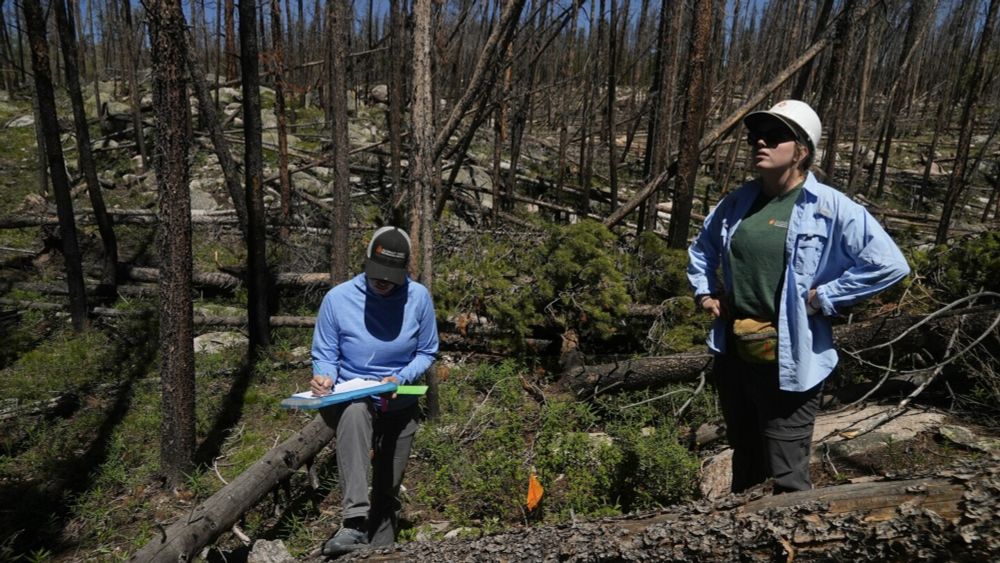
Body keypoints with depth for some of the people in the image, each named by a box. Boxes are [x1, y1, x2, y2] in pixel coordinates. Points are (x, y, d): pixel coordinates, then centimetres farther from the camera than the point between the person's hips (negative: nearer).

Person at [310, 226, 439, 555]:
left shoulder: (419, 297, -11)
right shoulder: (338, 298, -14)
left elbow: (427, 353, -1)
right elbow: (324, 355, -4)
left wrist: (400, 378, -19)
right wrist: (325, 378, -26)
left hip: (400, 404, 2)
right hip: (351, 399, -2)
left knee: (388, 490, 11)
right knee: (355, 412, -39)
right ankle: (355, 523, -43)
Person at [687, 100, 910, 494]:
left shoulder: (830, 208, -11)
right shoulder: (737, 203, 5)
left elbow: (889, 264, -16)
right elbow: (702, 247, 23)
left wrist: (821, 298, -15)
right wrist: (704, 292, 10)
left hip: (788, 361, -6)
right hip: (733, 353, 6)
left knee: (787, 477, 3)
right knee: (744, 459, 25)